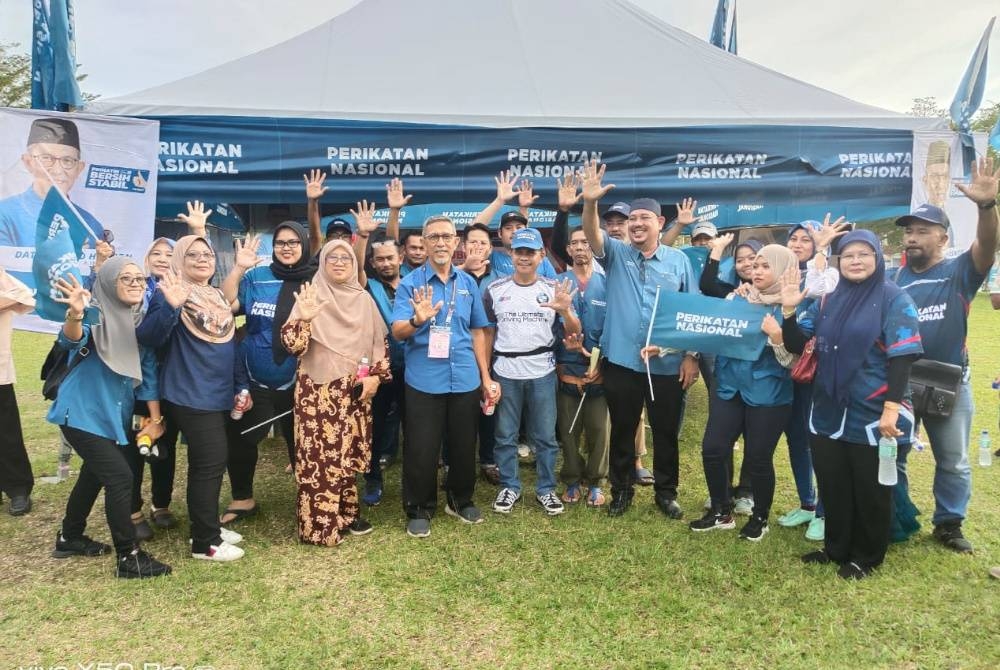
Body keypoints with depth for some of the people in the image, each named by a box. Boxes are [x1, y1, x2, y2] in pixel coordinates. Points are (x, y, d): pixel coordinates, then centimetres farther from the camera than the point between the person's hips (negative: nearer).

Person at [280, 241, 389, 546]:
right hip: (319, 390, -4)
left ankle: (346, 512, 27)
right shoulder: (310, 295, -5)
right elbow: (292, 344, -14)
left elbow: (379, 341, 12)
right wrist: (303, 319, -32)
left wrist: (375, 376, 0)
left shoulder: (363, 299, 8)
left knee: (349, 452, 12)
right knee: (320, 455, -4)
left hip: (356, 390, 5)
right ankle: (319, 525, 7)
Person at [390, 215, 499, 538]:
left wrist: (486, 378, 11)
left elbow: (477, 332, 13)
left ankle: (461, 500, 35)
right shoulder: (410, 283, -4)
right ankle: (419, 509, 23)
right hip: (424, 381, -3)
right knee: (421, 450, 4)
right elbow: (397, 331, -13)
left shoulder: (468, 283, 7)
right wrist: (418, 320, -35)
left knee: (464, 446, 14)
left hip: (465, 379, 4)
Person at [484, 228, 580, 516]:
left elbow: (573, 332, -1)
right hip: (505, 373, 1)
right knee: (505, 435, 10)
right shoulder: (496, 289, 1)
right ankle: (509, 487, 26)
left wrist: (565, 311, -23)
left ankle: (546, 489, 24)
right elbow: (488, 333, 7)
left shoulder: (553, 289, 0)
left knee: (545, 435, 8)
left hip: (542, 373, 0)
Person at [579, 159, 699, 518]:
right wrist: (590, 203, -36)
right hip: (622, 363, 0)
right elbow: (592, 234, -17)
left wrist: (692, 356, -1)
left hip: (668, 365, 1)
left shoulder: (679, 260, 4)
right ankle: (621, 491, 29)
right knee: (622, 432, 12)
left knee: (666, 434, 12)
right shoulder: (616, 253, 3)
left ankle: (666, 492, 30)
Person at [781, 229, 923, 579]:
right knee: (832, 486, 14)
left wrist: (892, 408, -21)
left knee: (870, 491, 11)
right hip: (829, 413, 5)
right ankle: (836, 547, 33)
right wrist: (789, 310, -9)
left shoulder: (895, 300, -7)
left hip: (872, 415, -4)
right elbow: (797, 345, 6)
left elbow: (901, 358, -13)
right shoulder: (827, 301, 7)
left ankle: (866, 556, 28)